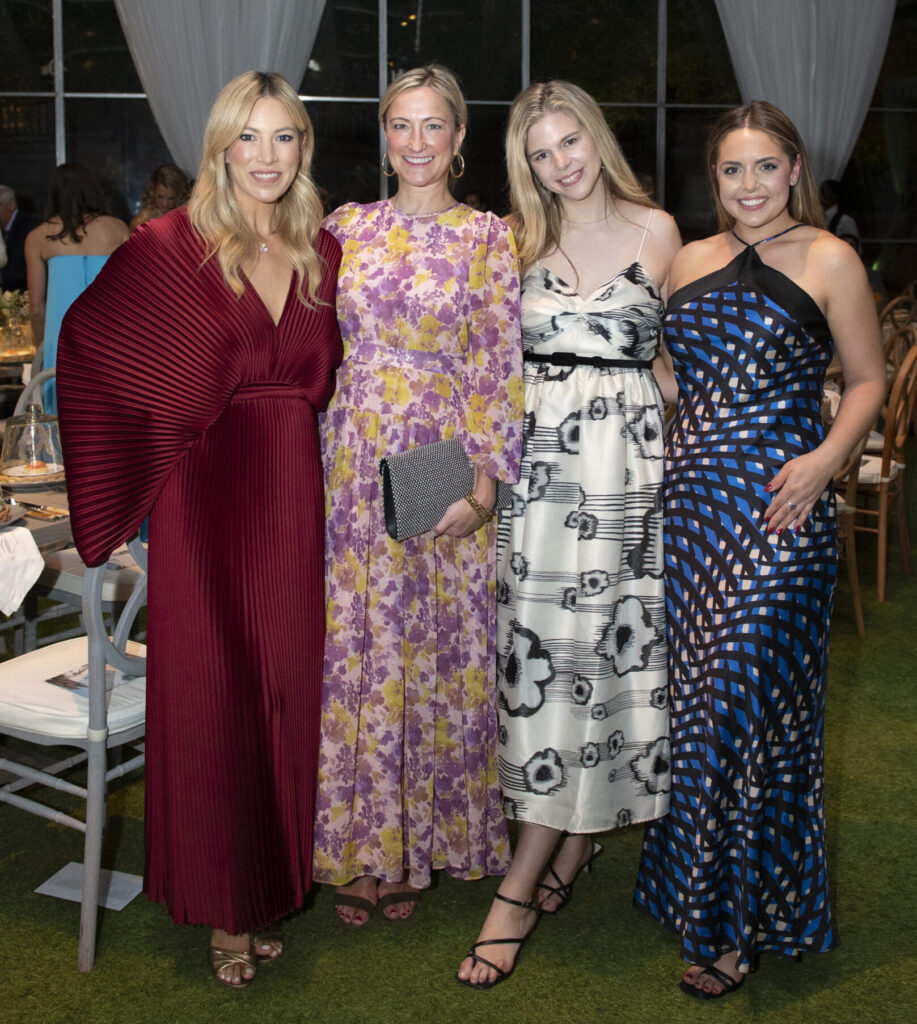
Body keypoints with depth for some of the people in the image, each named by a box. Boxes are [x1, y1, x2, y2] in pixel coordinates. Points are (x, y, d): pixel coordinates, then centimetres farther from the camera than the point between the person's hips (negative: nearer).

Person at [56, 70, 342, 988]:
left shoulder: (322, 251, 9)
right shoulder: (174, 243, -3)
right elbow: (85, 333, 5)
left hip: (292, 497, 4)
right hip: (206, 497, -4)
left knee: (284, 688, 9)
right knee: (210, 691, 3)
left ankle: (274, 882, 26)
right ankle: (224, 906, 18)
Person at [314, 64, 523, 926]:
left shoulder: (488, 237, 1)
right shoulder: (347, 226, 9)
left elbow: (502, 366, -4)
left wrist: (485, 484, -13)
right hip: (353, 466, 3)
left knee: (437, 651, 5)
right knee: (355, 650, 6)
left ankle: (422, 838, 23)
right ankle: (363, 845, 21)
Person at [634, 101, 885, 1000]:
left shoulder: (829, 260, -1)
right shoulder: (690, 261, 13)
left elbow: (867, 380, 2)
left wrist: (825, 459, -13)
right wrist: (661, 451, 6)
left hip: (776, 502, -5)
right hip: (689, 498, 5)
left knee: (748, 695, -5)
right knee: (692, 691, 10)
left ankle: (741, 921, 10)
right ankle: (692, 884, 28)